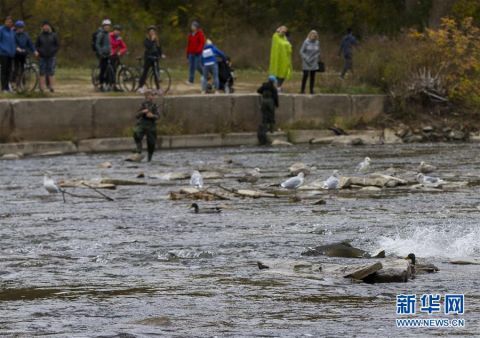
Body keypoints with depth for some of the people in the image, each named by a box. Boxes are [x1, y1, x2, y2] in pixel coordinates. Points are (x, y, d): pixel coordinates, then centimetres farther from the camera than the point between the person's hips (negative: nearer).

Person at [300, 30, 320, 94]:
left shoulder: (317, 43, 5)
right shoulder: (306, 42, -7)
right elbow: (301, 52, -6)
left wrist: (318, 60, 9)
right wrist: (306, 59, -14)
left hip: (314, 63, 4)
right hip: (307, 62, -4)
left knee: (312, 76, 4)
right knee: (305, 75, -8)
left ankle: (311, 90, 9)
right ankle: (302, 90, -1)